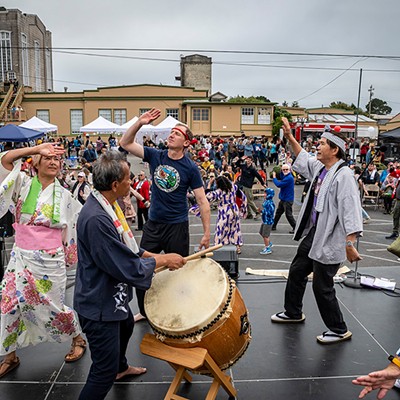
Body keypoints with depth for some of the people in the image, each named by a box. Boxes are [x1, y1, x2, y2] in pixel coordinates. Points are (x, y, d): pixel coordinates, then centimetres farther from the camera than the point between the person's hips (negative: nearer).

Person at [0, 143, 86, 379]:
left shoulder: (63, 195, -2)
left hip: (49, 260, -2)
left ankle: (78, 340, 34)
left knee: (52, 305, 8)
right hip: (21, 256, 2)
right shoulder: (23, 183, 0)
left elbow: (82, 221, 6)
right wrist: (37, 148, -19)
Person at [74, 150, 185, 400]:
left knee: (126, 325, 35)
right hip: (99, 306, -11)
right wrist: (162, 261, -17)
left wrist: (152, 256, 2)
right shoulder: (96, 219, -34)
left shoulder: (109, 205, -2)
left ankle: (121, 367, 64)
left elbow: (123, 246, 12)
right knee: (104, 372, 0)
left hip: (112, 295, 11)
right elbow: (126, 267, -30)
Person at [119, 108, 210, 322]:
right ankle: (144, 311, 32)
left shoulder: (190, 168, -9)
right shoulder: (155, 156, 1)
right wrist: (140, 122, -15)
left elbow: (203, 202, -8)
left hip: (177, 227, -4)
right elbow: (125, 143, -1)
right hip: (153, 224, 4)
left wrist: (206, 234, -12)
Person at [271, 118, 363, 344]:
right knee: (297, 272, 21)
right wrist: (290, 137, 24)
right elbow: (303, 158, 28)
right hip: (314, 233, 10)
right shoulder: (320, 168, 6)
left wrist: (350, 245, -30)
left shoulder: (343, 175, -21)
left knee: (322, 286, 0)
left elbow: (351, 211, -26)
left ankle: (339, 330, 20)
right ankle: (293, 312, 42)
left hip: (330, 240, -10)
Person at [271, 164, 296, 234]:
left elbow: (279, 184, -24)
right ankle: (273, 226, 27)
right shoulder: (285, 176, 9)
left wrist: (274, 177, -10)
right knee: (278, 212, 17)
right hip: (283, 199, 10)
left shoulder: (289, 178, -22)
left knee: (288, 214, -6)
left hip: (288, 200, -10)